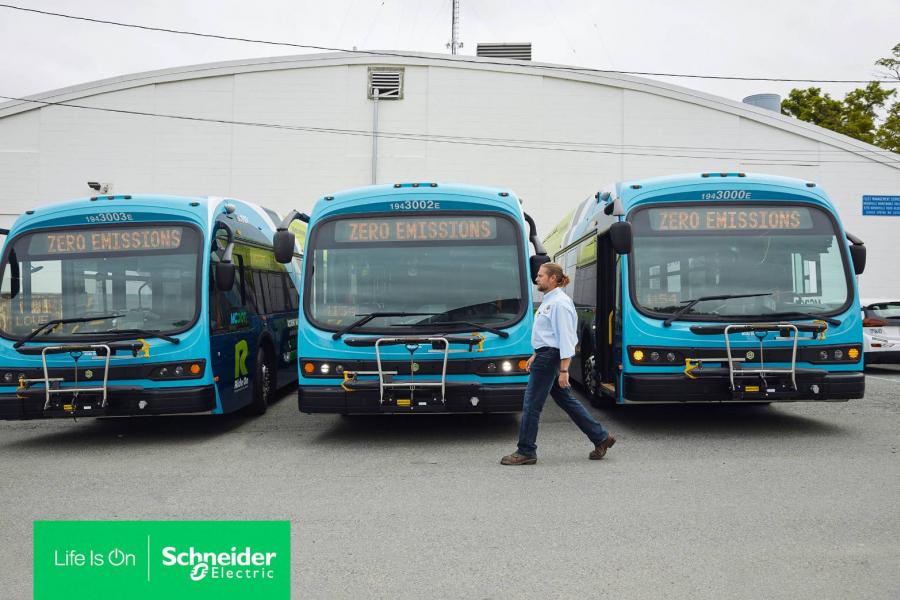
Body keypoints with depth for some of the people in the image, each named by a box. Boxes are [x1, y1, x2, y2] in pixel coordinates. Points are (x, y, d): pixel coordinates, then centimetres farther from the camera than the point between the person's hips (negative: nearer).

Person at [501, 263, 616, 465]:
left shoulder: (560, 303, -16)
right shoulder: (548, 300, 16)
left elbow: (565, 337, -21)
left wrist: (563, 370, -23)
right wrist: (536, 355, 22)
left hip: (550, 358, -11)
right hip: (545, 355, 11)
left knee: (532, 403, -4)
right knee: (566, 400, 15)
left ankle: (525, 452, 5)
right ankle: (601, 437, 22)